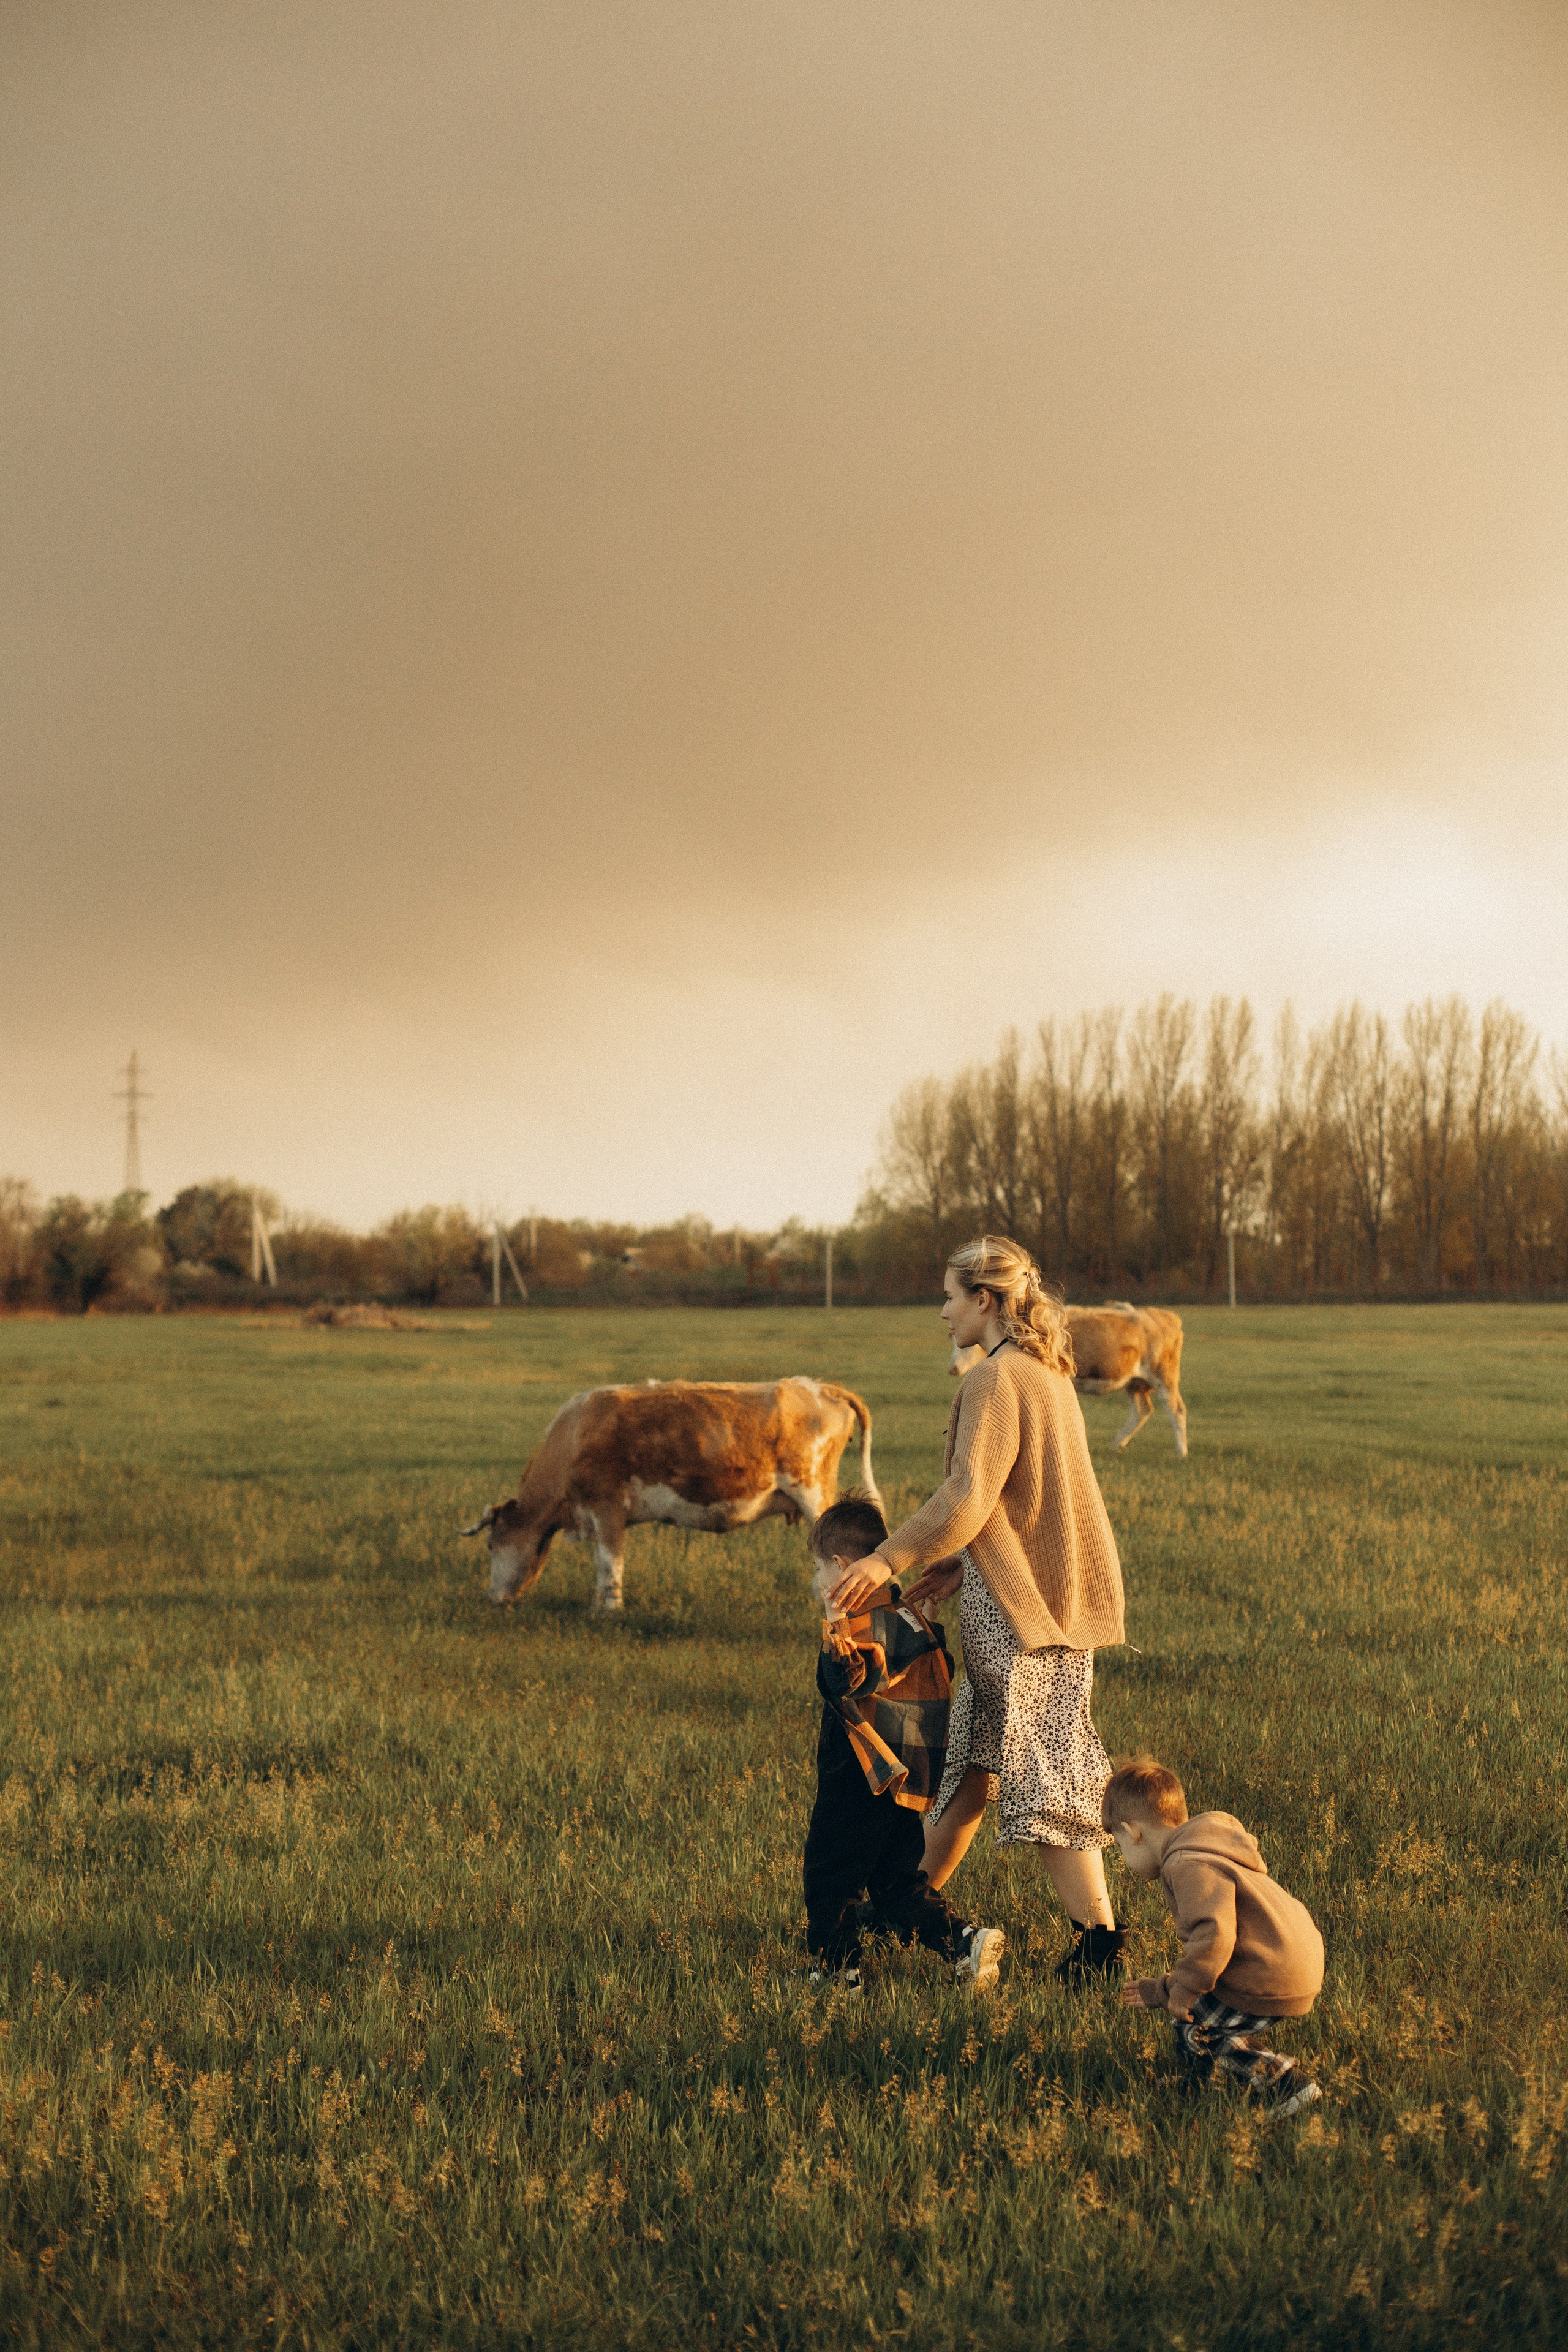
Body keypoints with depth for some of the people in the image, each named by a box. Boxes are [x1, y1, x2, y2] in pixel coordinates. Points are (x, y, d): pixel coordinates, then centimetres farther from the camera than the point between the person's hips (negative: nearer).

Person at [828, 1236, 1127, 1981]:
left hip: (1017, 1610, -9)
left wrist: (890, 1558, -16)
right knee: (972, 1756, 16)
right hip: (1049, 1588, 9)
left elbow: (967, 1498, -22)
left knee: (1043, 1773, -3)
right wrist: (954, 1567, 19)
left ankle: (1099, 1933, -1)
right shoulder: (1047, 1373, 14)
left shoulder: (996, 1380, -15)